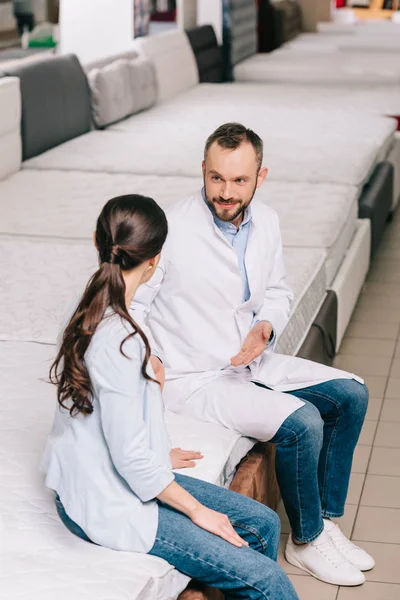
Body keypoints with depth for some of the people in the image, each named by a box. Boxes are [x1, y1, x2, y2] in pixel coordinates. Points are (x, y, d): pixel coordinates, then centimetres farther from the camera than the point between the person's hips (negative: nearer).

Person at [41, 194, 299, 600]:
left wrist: (157, 457, 23)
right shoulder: (116, 341, -29)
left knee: (262, 524, 12)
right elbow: (131, 458, -24)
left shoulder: (88, 311, 1)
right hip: (108, 507, -10)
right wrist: (197, 510, -12)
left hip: (93, 478, 10)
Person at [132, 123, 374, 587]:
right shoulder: (172, 230, -20)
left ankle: (325, 521, 13)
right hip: (195, 379, -8)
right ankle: (305, 541, 1)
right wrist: (145, 361, -25)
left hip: (252, 361, 8)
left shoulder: (265, 222, 0)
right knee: (302, 422, -23)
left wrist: (266, 327, -7)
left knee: (351, 395, 3)